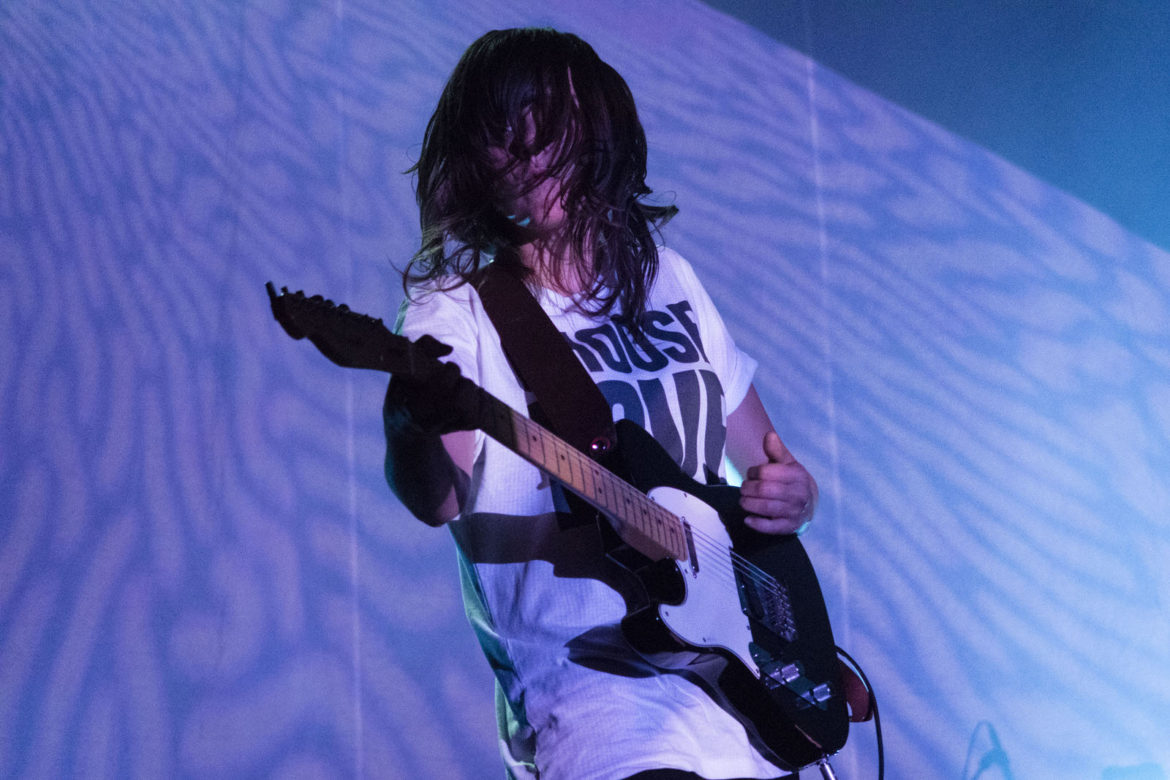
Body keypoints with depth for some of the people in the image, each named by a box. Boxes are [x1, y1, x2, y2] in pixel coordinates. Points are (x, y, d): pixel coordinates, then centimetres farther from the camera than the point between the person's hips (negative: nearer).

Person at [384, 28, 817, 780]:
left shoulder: (669, 280, 13)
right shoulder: (458, 303, -4)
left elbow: (768, 463, 21)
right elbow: (438, 500, -22)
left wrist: (790, 493, -1)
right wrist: (415, 424, -44)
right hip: (594, 679, -5)